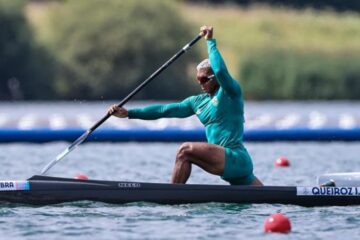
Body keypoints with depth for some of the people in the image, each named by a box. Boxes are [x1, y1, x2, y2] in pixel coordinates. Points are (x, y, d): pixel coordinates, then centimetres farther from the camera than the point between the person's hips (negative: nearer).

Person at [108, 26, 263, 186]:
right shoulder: (198, 102, 19)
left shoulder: (231, 92, -2)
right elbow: (164, 110, 16)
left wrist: (210, 41, -14)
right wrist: (128, 113, 10)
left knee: (186, 150, -19)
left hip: (236, 158, -9)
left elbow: (220, 71, -24)